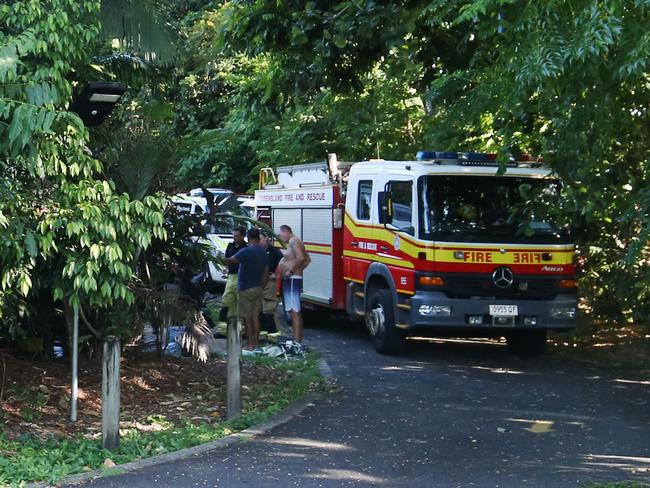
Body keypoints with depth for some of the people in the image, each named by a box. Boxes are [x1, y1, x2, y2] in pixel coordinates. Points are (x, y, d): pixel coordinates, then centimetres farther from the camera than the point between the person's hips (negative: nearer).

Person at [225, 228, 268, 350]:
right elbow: (266, 273, 10)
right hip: (257, 289, 7)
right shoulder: (263, 253, 7)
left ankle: (249, 344, 0)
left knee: (247, 318, -1)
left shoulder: (246, 251, -16)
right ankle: (256, 343, 12)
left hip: (246, 289, -6)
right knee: (255, 317, 10)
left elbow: (231, 261, -23)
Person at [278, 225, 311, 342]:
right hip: (290, 280, 11)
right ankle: (299, 337, 17)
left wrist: (291, 271, -20)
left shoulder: (293, 241, -12)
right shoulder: (294, 242, 20)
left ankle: (296, 339, -19)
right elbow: (307, 260, 26)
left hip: (292, 280, -11)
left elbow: (300, 258, -26)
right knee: (295, 311, 13)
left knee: (294, 310, -14)